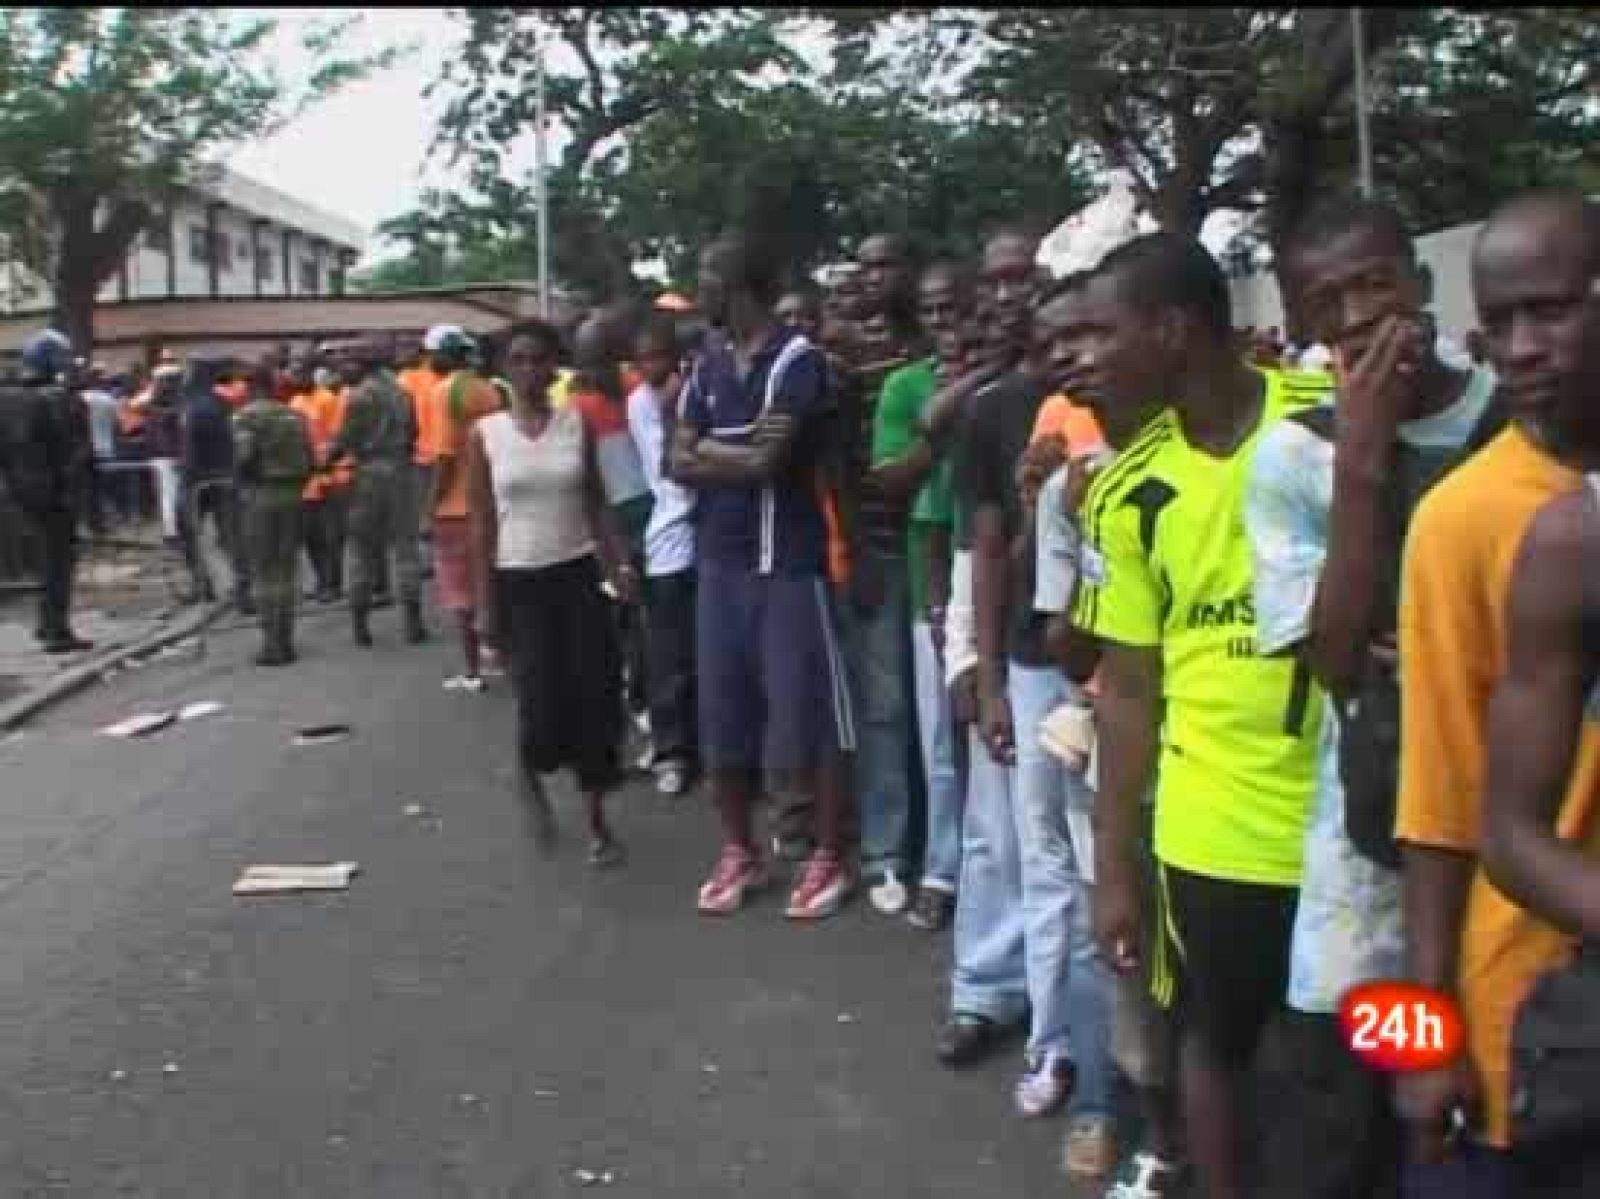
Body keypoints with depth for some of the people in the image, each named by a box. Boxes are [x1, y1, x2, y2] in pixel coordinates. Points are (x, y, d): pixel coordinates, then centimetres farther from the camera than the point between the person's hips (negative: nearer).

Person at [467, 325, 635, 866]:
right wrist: (484, 601, -3)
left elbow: (596, 503, 6)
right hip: (519, 581, -1)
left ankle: (598, 821, 16)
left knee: (594, 699, 0)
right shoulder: (485, 433, -2)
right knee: (543, 706, -7)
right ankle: (532, 775, 29)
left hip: (577, 574, 2)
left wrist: (619, 563, -5)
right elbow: (481, 523, -1)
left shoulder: (577, 424, 2)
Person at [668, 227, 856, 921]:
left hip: (787, 563, -6)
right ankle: (739, 853, 24)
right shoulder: (707, 365, 11)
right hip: (719, 562, 7)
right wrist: (740, 454, -11)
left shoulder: (798, 359, -11)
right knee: (723, 715, 10)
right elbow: (678, 464, 4)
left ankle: (829, 858, 14)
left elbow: (767, 463, -20)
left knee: (808, 714, 1)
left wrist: (709, 453, -4)